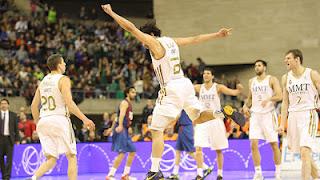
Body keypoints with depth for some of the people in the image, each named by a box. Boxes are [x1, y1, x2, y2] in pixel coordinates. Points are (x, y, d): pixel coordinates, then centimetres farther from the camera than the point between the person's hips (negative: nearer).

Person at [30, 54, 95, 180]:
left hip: (43, 121, 6)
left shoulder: (43, 82, 16)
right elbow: (69, 103, -16)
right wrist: (84, 119, -14)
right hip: (59, 119, -6)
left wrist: (38, 124, 27)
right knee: (72, 157, 5)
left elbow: (34, 106, 16)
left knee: (51, 160, 8)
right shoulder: (63, 80, -4)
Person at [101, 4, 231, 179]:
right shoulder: (172, 41, 14)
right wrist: (218, 35, 28)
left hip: (171, 89, -8)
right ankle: (221, 114, -4)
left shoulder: (155, 43, -7)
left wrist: (111, 12, -5)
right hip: (185, 84, 8)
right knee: (197, 117, 26)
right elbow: (196, 39, 20)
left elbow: (131, 28, -10)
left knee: (157, 130, -3)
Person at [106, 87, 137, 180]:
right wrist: (120, 125, -44)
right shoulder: (125, 103, -9)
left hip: (125, 130, 10)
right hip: (120, 130, -10)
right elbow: (122, 114, -27)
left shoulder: (129, 104, 21)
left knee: (132, 151, 12)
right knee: (122, 153, -17)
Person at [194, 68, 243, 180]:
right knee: (198, 147, -13)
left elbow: (233, 92, -14)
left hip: (216, 120, -2)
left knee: (218, 150, 7)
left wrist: (239, 90, -36)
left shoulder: (218, 87, -2)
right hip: (202, 120, 2)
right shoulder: (199, 88, 7)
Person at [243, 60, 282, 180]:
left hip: (269, 114, -4)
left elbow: (279, 96, -12)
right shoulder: (252, 81, 14)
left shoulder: (272, 80, -2)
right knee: (254, 144, -8)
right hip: (255, 115, 4)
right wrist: (246, 106, 4)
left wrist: (268, 99, -30)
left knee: (274, 144, 2)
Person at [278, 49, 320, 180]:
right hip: (293, 116, 5)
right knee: (304, 153, 14)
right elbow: (285, 103, 11)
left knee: (305, 151, -18)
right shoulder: (286, 78, 9)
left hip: (308, 115, -5)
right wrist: (282, 124, 5)